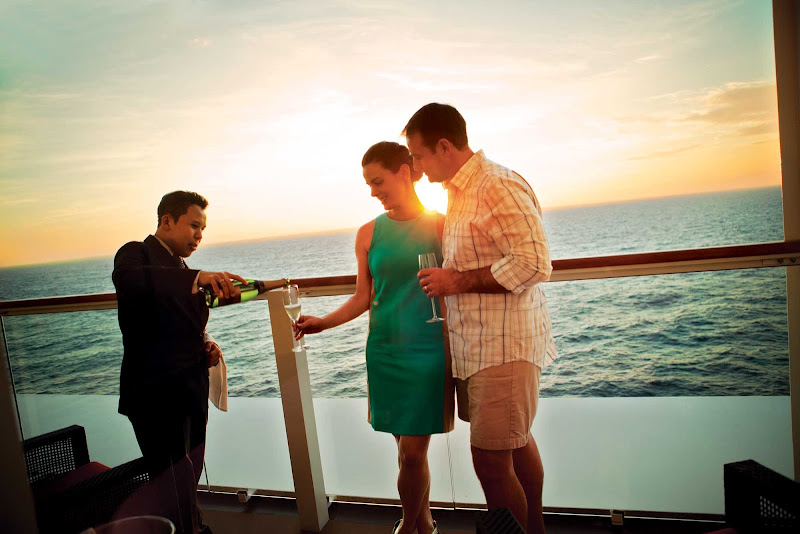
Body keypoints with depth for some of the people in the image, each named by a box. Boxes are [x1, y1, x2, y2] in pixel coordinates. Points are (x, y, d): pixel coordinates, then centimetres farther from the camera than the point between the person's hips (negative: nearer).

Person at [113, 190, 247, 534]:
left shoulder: (184, 270, 16)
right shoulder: (136, 254, -8)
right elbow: (128, 280, -34)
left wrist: (206, 343, 4)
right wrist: (197, 277, -47)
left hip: (191, 393, 8)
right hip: (157, 395, -8)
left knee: (188, 483, 20)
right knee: (177, 490, -5)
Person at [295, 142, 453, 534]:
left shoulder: (441, 226, -1)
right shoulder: (369, 233, 6)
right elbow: (363, 298, 8)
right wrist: (324, 322, -5)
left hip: (427, 350, -3)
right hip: (384, 351, 3)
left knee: (412, 451, -1)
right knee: (409, 448, 11)